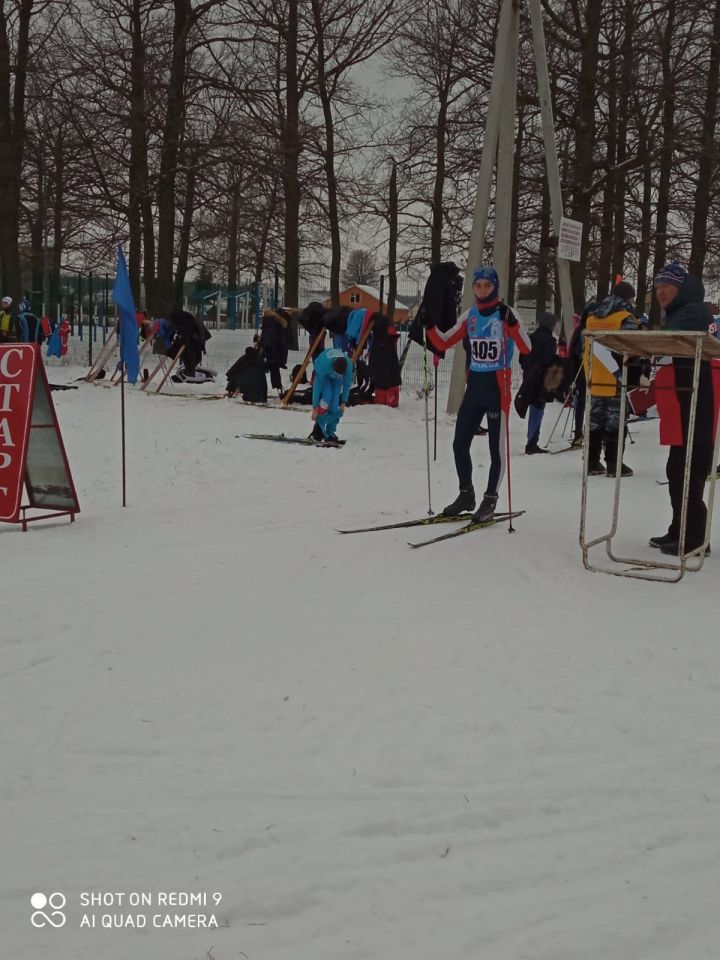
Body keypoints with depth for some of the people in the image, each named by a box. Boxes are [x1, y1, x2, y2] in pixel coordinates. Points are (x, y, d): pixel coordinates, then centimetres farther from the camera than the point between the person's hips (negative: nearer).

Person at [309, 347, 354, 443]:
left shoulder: (349, 365, -36)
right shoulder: (323, 365, -43)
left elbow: (347, 384, -18)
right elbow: (317, 387, -33)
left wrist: (343, 402, -12)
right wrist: (315, 408, -28)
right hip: (322, 374, -2)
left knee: (335, 404, -11)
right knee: (326, 397, -26)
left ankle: (330, 432, 3)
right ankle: (319, 428, -17)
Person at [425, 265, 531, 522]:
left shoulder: (505, 314, -7)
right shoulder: (469, 316, 8)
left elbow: (526, 348, -19)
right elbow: (443, 343, 9)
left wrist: (511, 323, -32)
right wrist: (429, 325, -6)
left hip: (498, 387, -5)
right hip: (474, 385, 5)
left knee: (496, 447, 3)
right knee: (459, 444, 7)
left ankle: (490, 501, 15)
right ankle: (466, 494, 25)